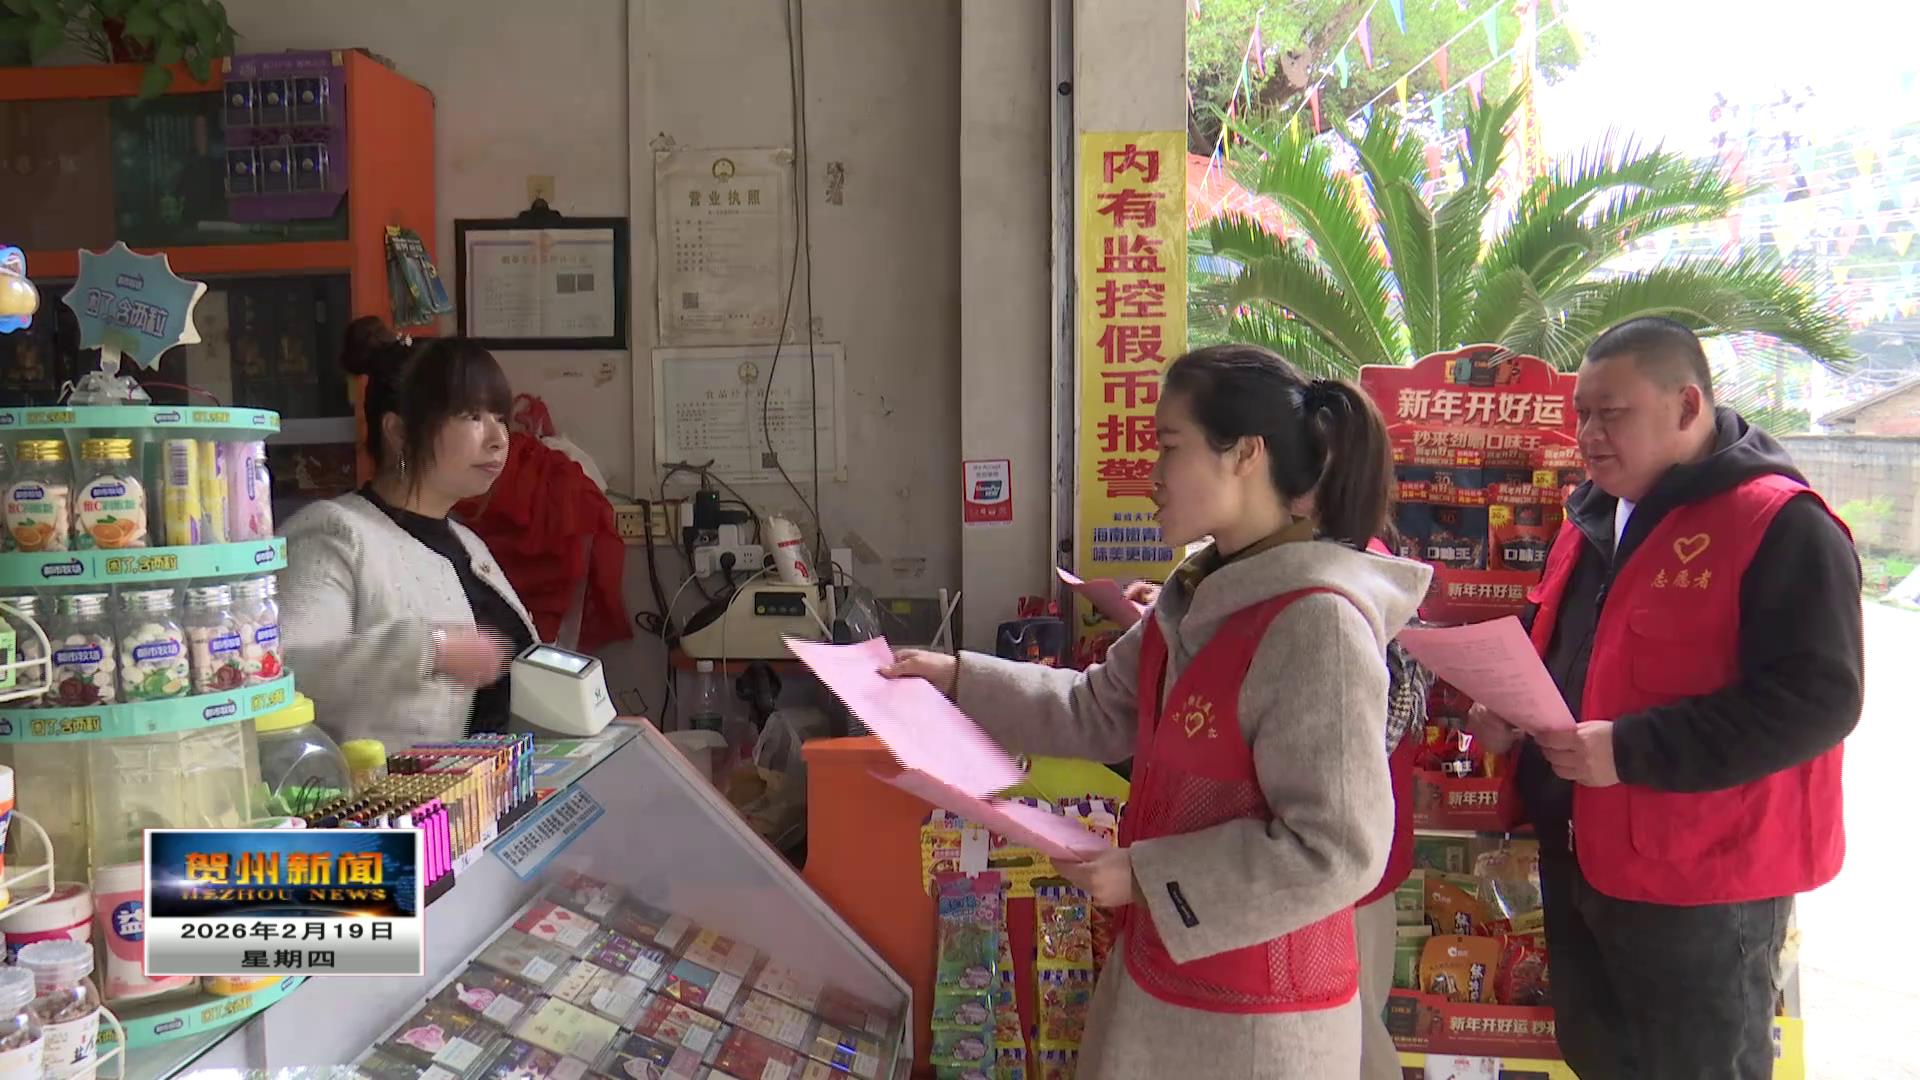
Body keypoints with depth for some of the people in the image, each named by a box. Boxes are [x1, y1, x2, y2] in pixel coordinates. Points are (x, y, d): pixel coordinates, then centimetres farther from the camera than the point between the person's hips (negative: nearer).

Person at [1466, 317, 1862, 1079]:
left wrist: (1631, 751, -28)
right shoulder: (1593, 518, 11)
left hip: (1703, 887, -8)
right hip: (1582, 862, 8)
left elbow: (1817, 697, -24)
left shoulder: (1782, 527, -16)